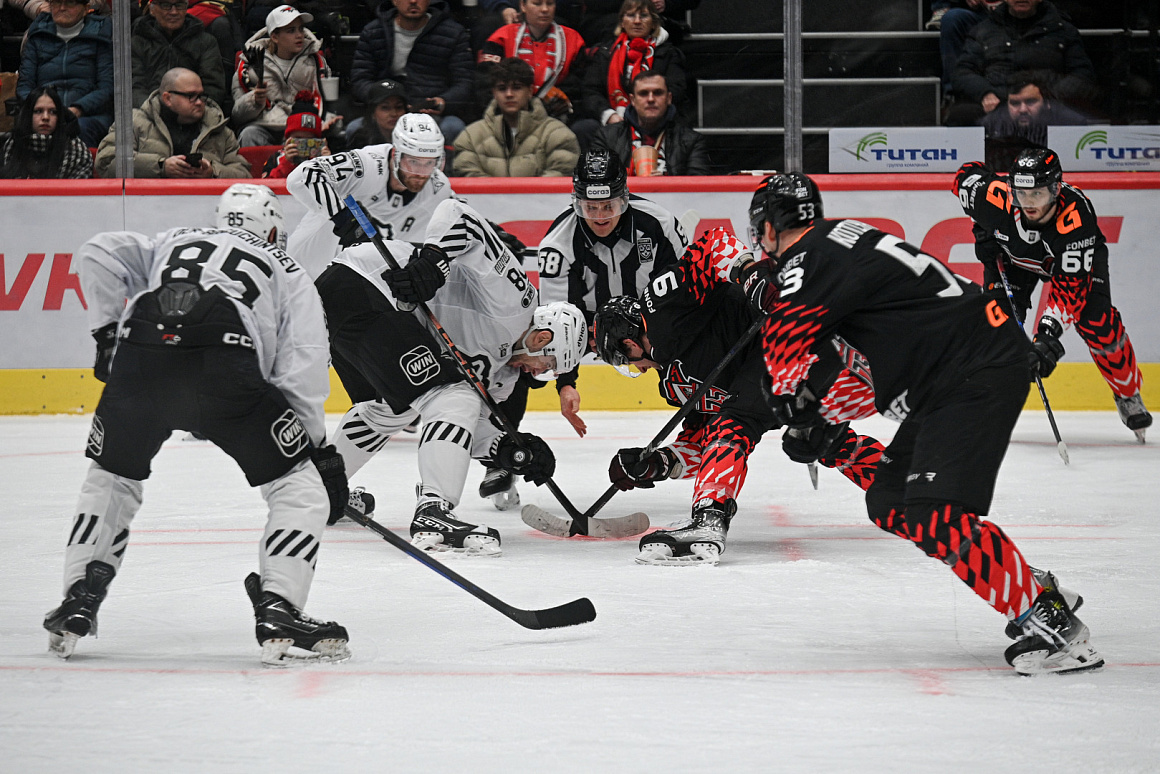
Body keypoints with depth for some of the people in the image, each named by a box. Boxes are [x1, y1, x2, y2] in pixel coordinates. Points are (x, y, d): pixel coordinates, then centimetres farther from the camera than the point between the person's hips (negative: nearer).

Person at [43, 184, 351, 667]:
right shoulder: (287, 273, 29)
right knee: (298, 487, 11)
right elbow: (302, 370, 15)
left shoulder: (173, 244, 37)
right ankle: (279, 615, -2)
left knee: (111, 477, 28)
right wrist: (318, 448, 20)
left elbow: (99, 254, 20)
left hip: (138, 361, 3)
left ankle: (77, 604, 22)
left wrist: (108, 334, 24)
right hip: (224, 365, -3)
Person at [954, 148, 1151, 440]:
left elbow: (1070, 287, -41)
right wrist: (982, 230, -11)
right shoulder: (997, 198, -37)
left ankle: (1128, 393, 9)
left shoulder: (1076, 215, -43)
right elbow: (967, 174, -12)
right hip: (1013, 252, 2)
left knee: (1098, 323, -15)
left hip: (1076, 253, -2)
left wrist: (1049, 332, -51)